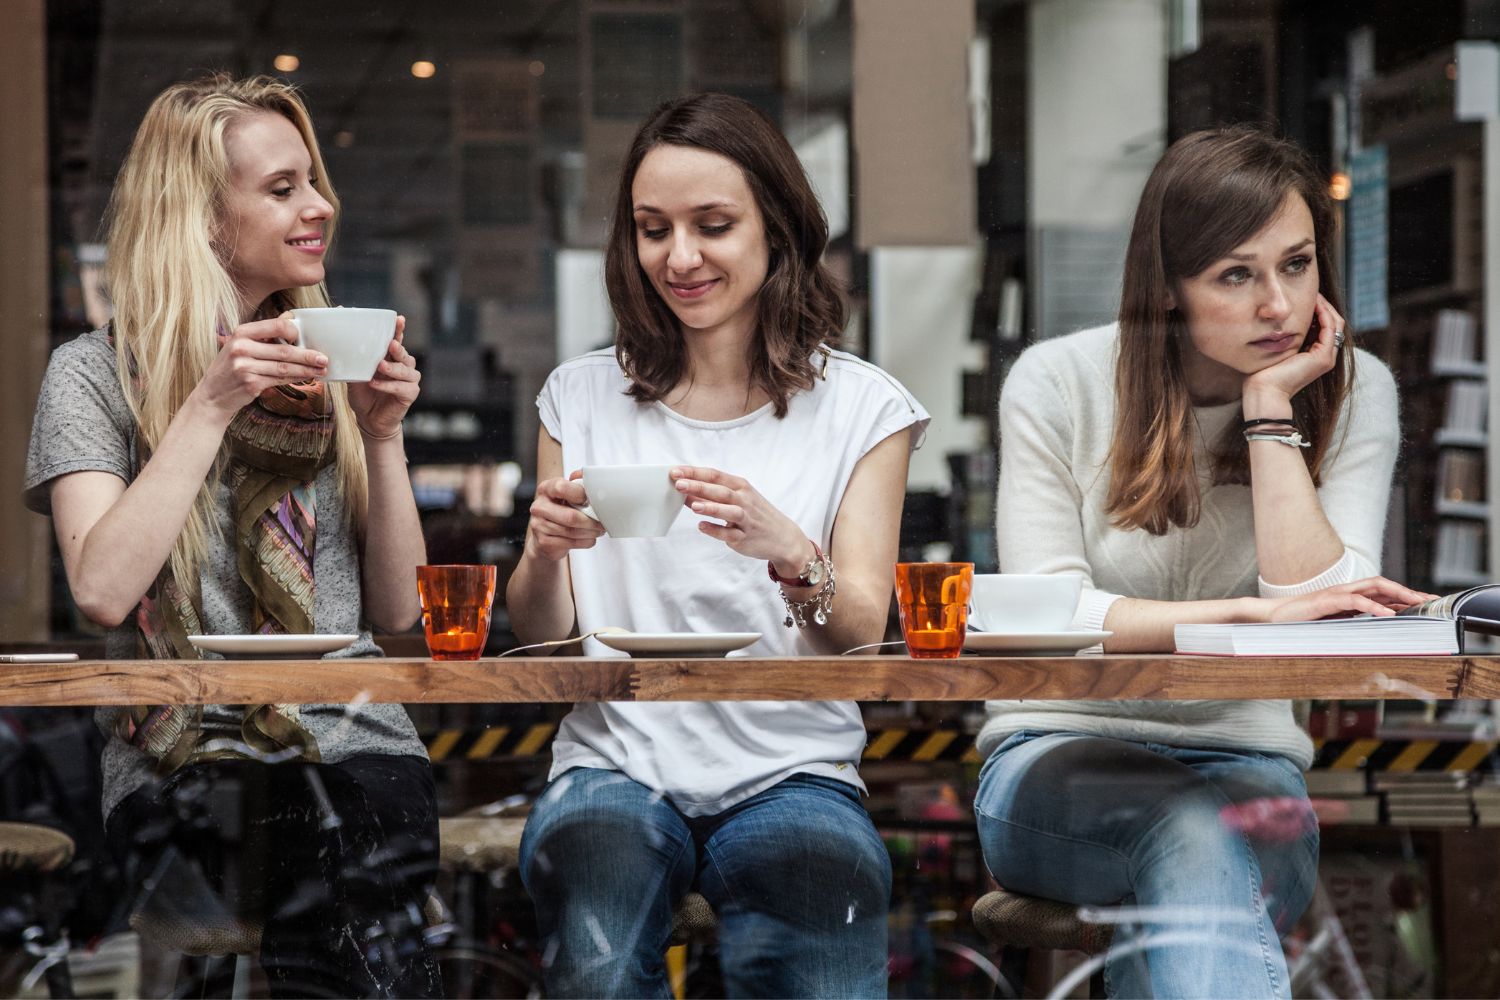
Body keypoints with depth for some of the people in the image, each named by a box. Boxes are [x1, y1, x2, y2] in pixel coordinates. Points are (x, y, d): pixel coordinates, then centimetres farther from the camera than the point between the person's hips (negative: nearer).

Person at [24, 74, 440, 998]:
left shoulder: (328, 375, 18)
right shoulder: (93, 375, 7)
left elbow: (399, 613, 14)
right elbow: (104, 589, -10)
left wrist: (382, 435, 3)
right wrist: (210, 405, -9)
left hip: (357, 746, 4)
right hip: (182, 761, -4)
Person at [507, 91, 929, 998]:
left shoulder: (861, 406, 7)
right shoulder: (584, 397, 12)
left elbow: (863, 635, -2)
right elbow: (539, 637, 8)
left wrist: (791, 554, -24)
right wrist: (546, 549, -15)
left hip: (789, 771, 0)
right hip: (618, 762, 0)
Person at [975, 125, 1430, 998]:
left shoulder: (1354, 393, 1)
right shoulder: (1059, 385, -3)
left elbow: (1325, 615, -10)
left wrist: (1270, 412, -13)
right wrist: (1252, 614, -24)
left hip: (1245, 761, 1)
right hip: (1060, 753, -1)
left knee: (1200, 851, -36)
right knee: (1192, 829, -36)